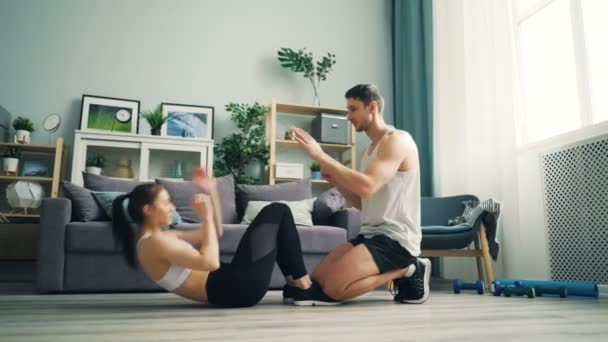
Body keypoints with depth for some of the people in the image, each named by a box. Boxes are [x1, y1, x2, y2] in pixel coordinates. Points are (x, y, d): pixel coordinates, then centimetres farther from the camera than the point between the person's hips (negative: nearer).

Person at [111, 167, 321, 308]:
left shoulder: (162, 237, 18)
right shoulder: (153, 242, -14)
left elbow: (214, 233, 21)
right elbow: (211, 262, -24)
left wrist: (211, 191, 13)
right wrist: (206, 216, -15)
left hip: (228, 286, 10)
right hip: (234, 288, -10)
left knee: (276, 223, 26)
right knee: (277, 211, 1)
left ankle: (294, 285, 15)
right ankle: (302, 283, 6)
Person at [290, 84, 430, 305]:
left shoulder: (397, 140, -11)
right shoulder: (369, 150, 18)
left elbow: (367, 187, -26)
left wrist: (320, 156, -24)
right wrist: (336, 181, 3)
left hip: (396, 238, -9)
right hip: (371, 234, 9)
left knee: (334, 286, -23)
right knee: (317, 281, 2)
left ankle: (407, 271, -2)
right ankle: (399, 270, 9)